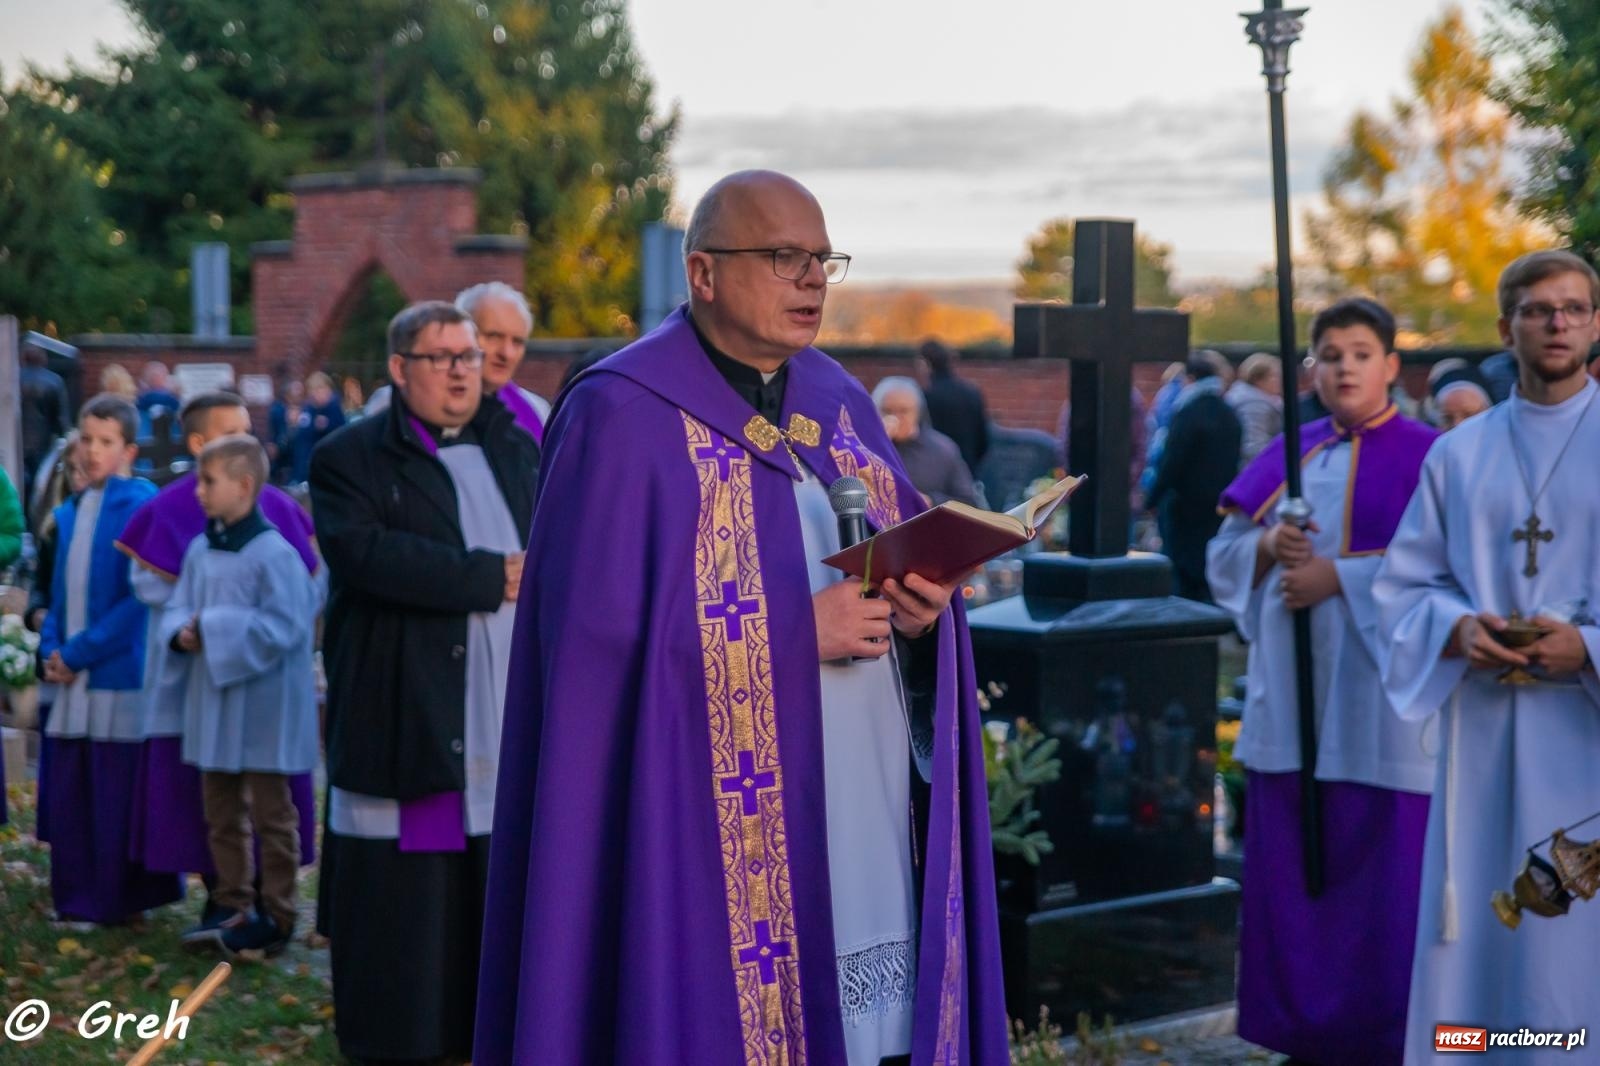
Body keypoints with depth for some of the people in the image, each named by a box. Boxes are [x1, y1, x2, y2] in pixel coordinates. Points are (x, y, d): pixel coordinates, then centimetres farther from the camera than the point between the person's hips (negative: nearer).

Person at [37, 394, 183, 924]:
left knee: (116, 796, -1)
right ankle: (79, 897, 20)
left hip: (119, 677, -7)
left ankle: (114, 901, 10)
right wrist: (51, 649, 0)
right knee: (68, 795, 9)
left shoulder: (142, 507, -10)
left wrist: (78, 652, -13)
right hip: (72, 682, 7)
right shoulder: (68, 513, 13)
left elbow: (141, 597, -14)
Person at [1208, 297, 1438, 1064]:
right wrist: (1269, 546, -7)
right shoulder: (1287, 456, 13)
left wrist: (1339, 575, -16)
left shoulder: (1424, 456, -1)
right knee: (1290, 873, 7)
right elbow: (1223, 555, 13)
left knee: (1382, 875, -3)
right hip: (1292, 697, 5)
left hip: (1379, 703, -5)